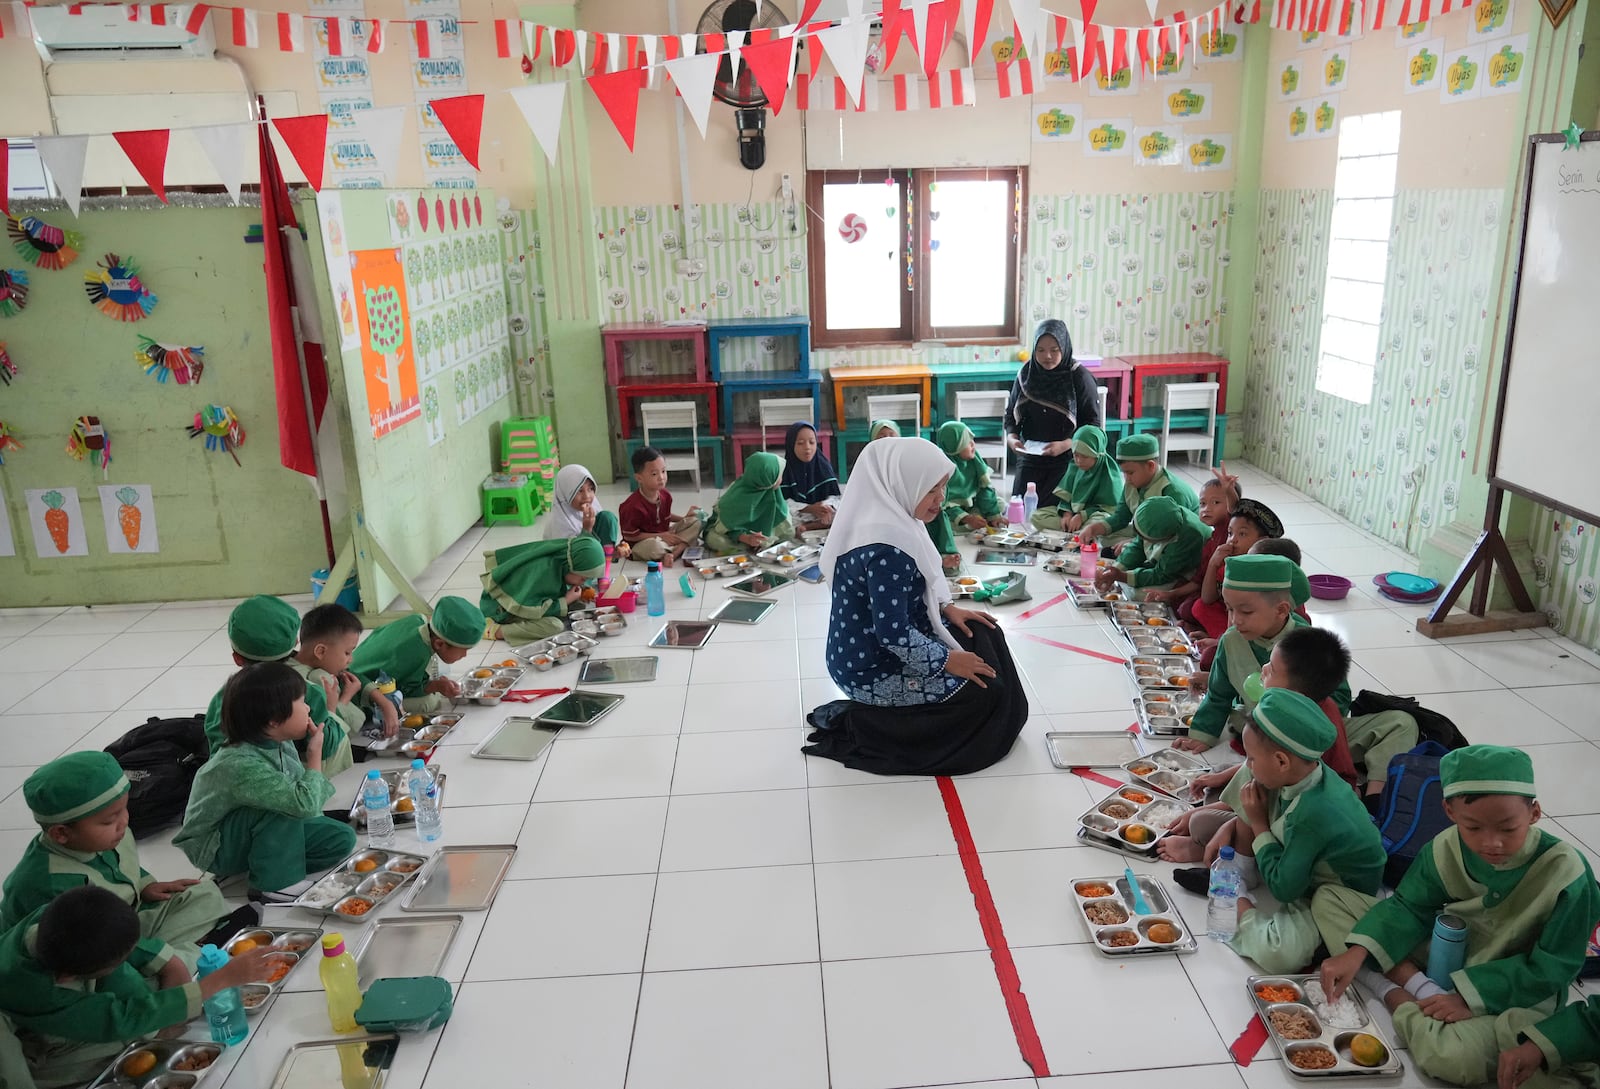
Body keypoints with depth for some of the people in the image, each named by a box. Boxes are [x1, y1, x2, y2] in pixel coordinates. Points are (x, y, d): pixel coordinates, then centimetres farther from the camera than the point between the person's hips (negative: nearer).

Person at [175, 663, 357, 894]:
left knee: (342, 838, -6)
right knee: (282, 808, -33)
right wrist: (315, 756, -28)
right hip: (213, 850, -7)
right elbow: (304, 804, -41)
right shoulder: (241, 765, -34)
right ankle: (277, 882, -18)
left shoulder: (280, 745, -9)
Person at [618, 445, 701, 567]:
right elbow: (629, 536, -20)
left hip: (664, 534, 8)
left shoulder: (665, 495, -1)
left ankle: (672, 553, -22)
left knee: (695, 522, -4)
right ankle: (682, 547, -13)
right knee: (654, 547, -43)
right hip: (641, 543, -8)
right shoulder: (633, 506, -25)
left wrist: (684, 518, 2)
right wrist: (660, 536, -19)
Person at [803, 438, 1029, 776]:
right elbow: (893, 634, -29)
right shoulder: (886, 547, -29)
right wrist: (948, 660, -16)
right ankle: (860, 725, -2)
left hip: (870, 650, 10)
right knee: (984, 693, -7)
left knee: (984, 636, 15)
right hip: (874, 669, -10)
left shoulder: (885, 519, 2)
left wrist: (945, 608, 4)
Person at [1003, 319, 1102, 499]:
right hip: (1030, 458, 3)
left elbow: (1093, 424, -6)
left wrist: (1065, 445, -22)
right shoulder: (1026, 374, 2)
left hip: (1067, 459, -3)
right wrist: (1011, 438, -9)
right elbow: (1011, 414, 11)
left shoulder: (1080, 378, -9)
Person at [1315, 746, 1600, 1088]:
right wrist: (1357, 952, -20)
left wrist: (1471, 996, -24)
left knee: (1452, 1057, -39)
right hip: (1440, 949, 5)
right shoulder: (1446, 847, -13)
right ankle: (1418, 987, -16)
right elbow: (1411, 907, -3)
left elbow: (1552, 968, -16)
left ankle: (1396, 996, -8)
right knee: (1328, 898, -2)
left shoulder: (1566, 873, -23)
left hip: (1514, 992, -5)